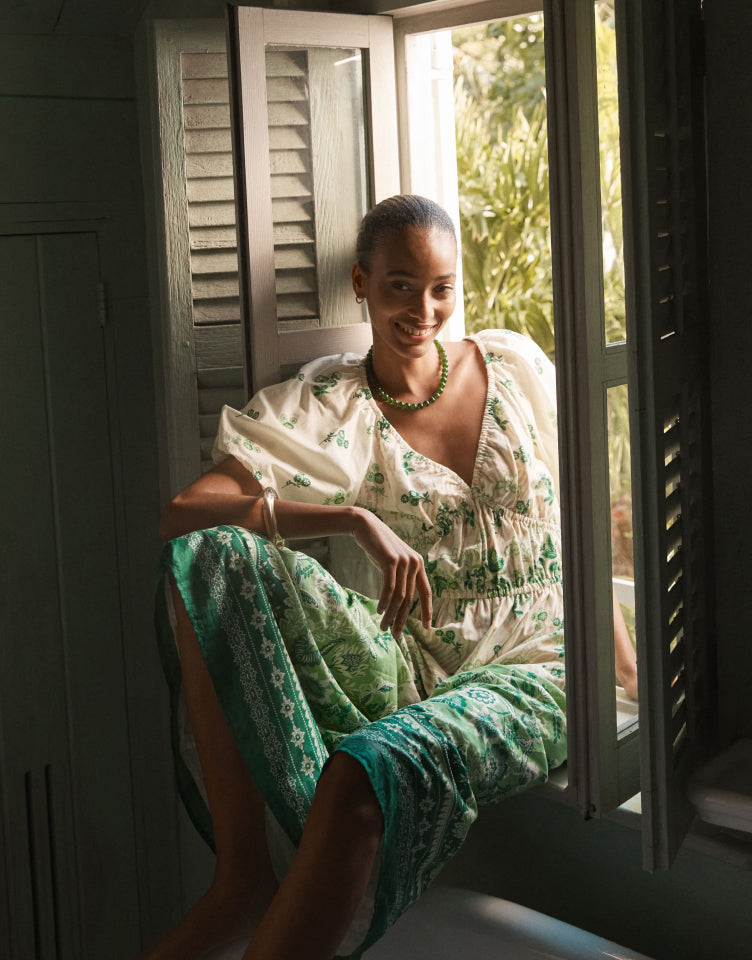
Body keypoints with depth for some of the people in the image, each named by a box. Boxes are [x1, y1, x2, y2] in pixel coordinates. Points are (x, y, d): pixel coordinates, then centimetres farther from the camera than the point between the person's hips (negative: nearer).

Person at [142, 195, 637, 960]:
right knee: (211, 556, -23)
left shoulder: (514, 366, 6)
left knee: (368, 769, -37)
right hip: (414, 664, 2)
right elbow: (180, 514, -14)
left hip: (533, 665, -1)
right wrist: (354, 518, -26)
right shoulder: (329, 408, 1)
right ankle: (244, 874, -25)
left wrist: (622, 658, 15)